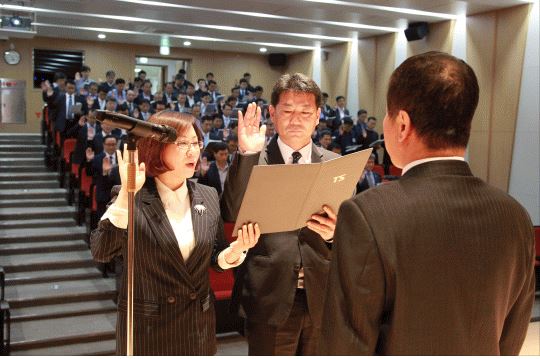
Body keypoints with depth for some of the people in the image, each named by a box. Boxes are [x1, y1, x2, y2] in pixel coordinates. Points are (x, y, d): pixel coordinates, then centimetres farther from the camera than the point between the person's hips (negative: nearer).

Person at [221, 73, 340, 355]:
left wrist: (336, 233, -15)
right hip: (270, 298, -2)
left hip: (322, 297, 3)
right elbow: (231, 214, -15)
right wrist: (246, 154, -23)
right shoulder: (253, 162, -1)